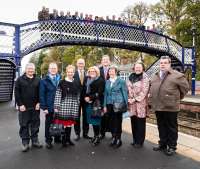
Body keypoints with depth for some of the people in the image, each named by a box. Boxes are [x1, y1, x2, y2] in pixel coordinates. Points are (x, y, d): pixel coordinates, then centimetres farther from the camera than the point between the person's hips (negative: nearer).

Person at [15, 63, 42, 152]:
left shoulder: (37, 80, 6)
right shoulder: (20, 80, 0)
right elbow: (16, 93, -3)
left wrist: (38, 103, -3)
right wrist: (20, 104, -9)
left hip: (35, 107, 2)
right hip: (24, 107, -2)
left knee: (35, 124, 9)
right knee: (24, 125, 5)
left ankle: (35, 140, 23)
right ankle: (25, 143, 16)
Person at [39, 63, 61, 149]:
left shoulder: (60, 80, 5)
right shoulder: (44, 81, -3)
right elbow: (42, 95, -6)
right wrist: (44, 107, -11)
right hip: (49, 107, -3)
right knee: (48, 124, 9)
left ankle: (57, 138, 32)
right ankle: (48, 140, 25)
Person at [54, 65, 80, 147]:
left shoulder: (76, 83, 9)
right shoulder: (62, 82, -5)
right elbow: (58, 94, -8)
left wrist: (77, 105, 12)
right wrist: (56, 106, -11)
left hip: (73, 106, 4)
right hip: (64, 105, -4)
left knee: (70, 122, 10)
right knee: (63, 123, -1)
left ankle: (68, 139, 25)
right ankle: (63, 139, 15)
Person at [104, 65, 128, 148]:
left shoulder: (121, 81, -2)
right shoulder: (107, 82, 11)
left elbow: (125, 93, -2)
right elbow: (105, 94, 12)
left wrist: (126, 104, -6)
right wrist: (105, 105, 8)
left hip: (118, 104, -4)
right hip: (110, 104, 4)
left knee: (118, 122, 3)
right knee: (112, 121, 8)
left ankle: (118, 139, 18)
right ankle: (114, 138, 24)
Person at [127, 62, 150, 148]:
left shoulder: (145, 78, -5)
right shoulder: (130, 77, 11)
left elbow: (144, 91, -12)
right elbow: (127, 89, 12)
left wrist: (135, 99, -15)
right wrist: (129, 99, 0)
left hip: (141, 104, -5)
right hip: (131, 104, 5)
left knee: (140, 123, 3)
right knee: (133, 123, 12)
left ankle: (140, 141, 17)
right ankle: (135, 140, 27)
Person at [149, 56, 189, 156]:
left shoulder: (177, 75, -5)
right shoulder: (155, 77, 14)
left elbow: (185, 87, 0)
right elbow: (151, 91, 18)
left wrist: (177, 98, 5)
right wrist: (151, 102, 13)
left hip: (170, 107, -5)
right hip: (158, 107, 6)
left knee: (171, 128, 7)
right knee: (161, 127, 16)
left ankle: (172, 147, 21)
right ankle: (162, 144, 31)